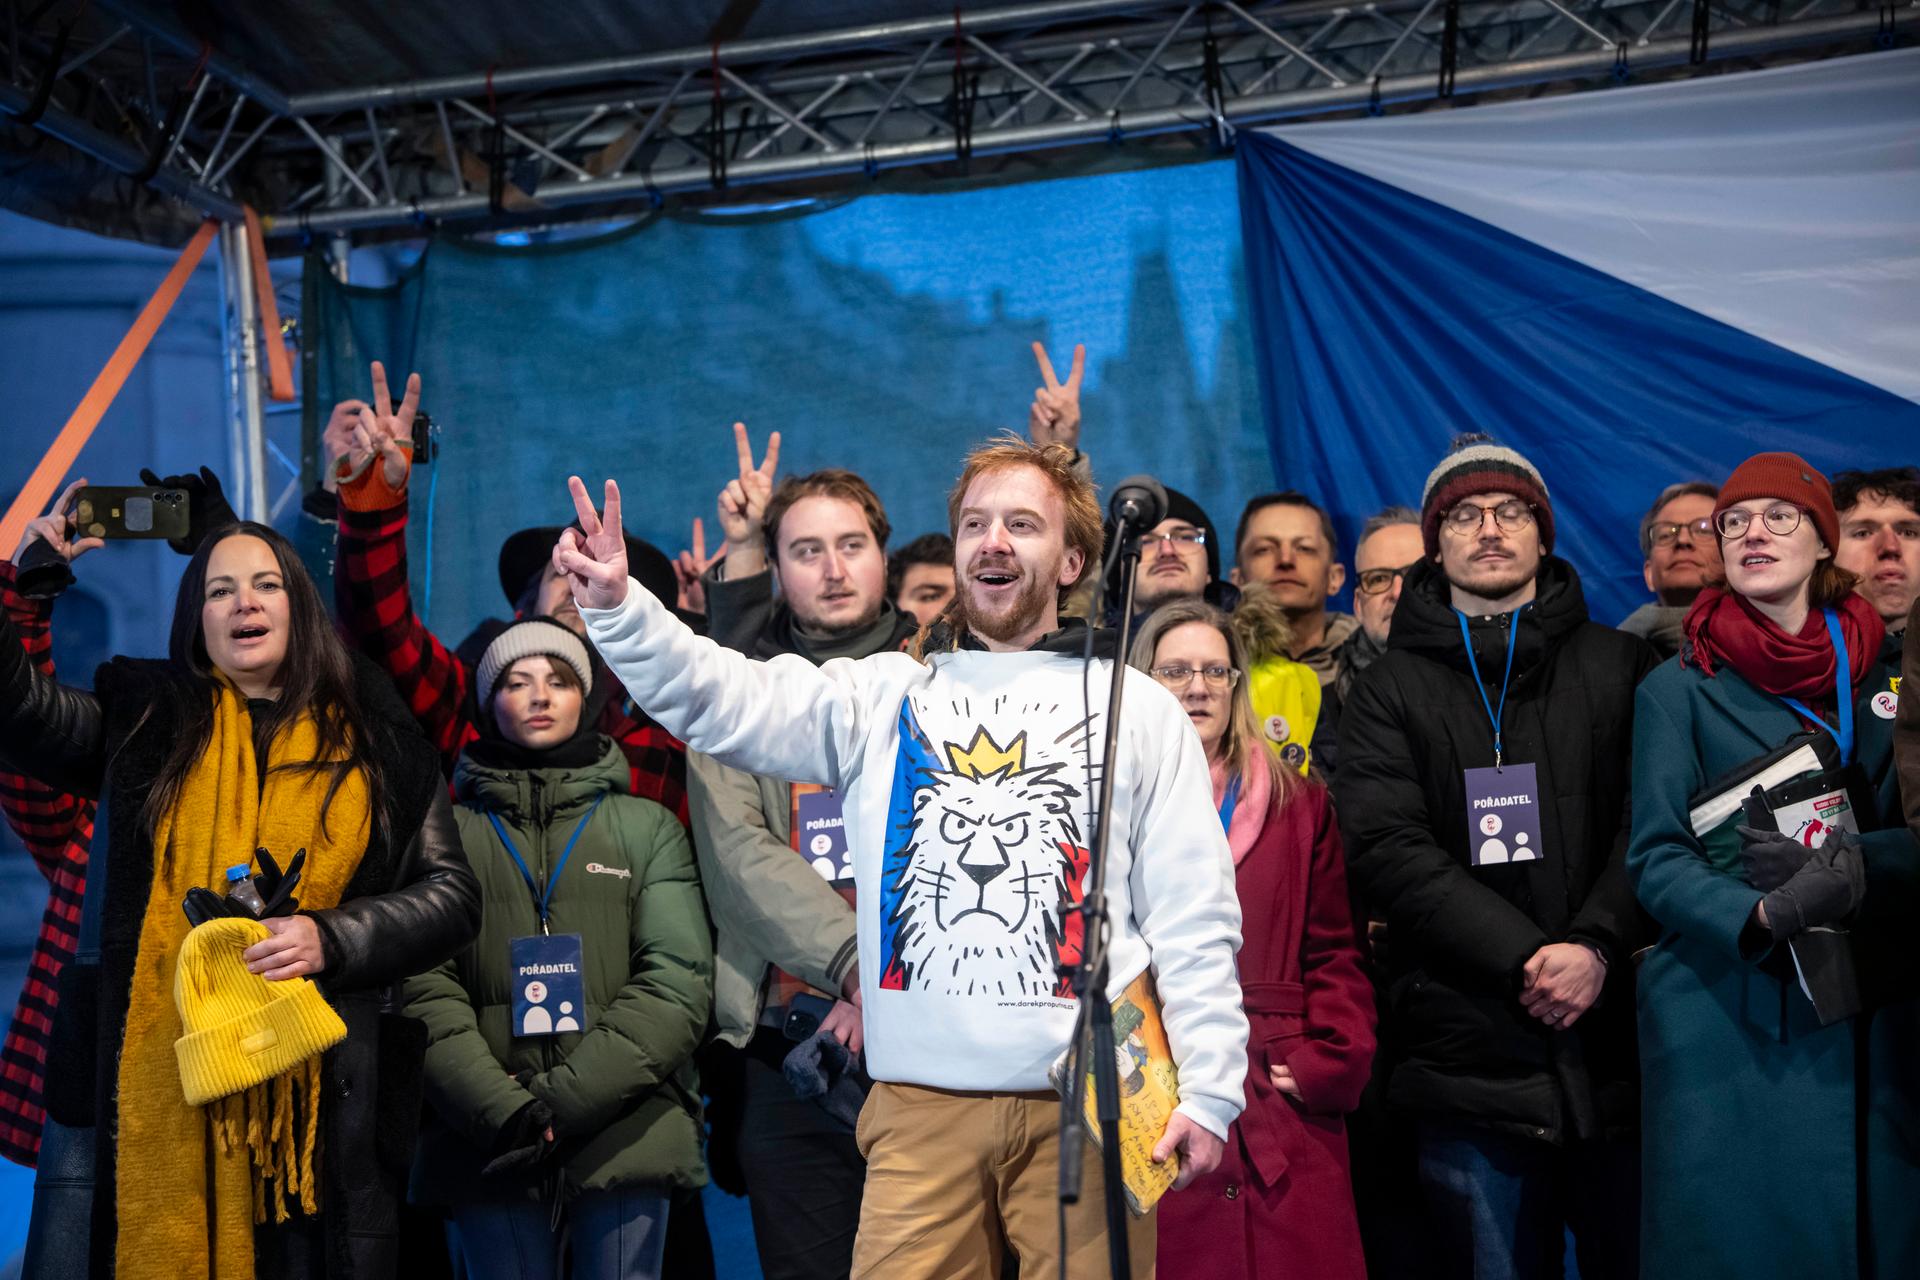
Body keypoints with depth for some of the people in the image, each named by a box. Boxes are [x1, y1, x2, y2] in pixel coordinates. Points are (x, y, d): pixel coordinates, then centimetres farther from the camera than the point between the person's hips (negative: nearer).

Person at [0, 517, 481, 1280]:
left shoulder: (377, 743, 8)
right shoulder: (146, 723, 13)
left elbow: (451, 895, 6)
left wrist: (330, 937, -9)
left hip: (324, 1088, -1)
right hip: (163, 1085, 1)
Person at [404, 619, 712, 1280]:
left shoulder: (647, 826, 9)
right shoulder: (451, 829, 9)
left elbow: (678, 979, -1)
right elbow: (425, 988, -1)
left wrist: (565, 1099, -11)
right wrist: (501, 1109, -15)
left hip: (628, 1131, 0)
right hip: (490, 1144, 0)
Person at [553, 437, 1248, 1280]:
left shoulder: (1139, 710, 8)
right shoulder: (881, 696, 11)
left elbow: (1193, 917, 5)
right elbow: (724, 700, -2)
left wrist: (1210, 1090, -1)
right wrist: (617, 608, -18)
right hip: (922, 1101, 1)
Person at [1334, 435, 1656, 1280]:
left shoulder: (1618, 666, 11)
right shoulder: (1392, 687, 8)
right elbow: (1387, 848, -4)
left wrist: (1596, 945, -15)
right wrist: (1527, 957, -13)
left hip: (1618, 1043, 1)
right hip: (1469, 1049, -1)